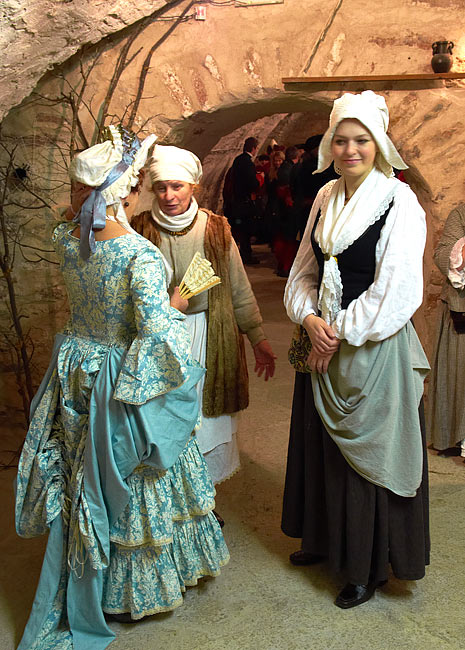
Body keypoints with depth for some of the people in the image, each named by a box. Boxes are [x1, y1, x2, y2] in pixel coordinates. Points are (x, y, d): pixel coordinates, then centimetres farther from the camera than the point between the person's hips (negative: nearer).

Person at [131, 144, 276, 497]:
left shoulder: (215, 228, 0)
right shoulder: (140, 229, -3)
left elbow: (239, 289, 4)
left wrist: (258, 337, 3)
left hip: (210, 338, 1)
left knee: (208, 427, 10)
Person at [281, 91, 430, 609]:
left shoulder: (399, 201, -12)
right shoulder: (326, 198, 7)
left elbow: (396, 291, -17)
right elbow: (304, 271, 10)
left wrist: (340, 334, -14)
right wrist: (310, 318, -7)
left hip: (373, 348, -6)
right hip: (323, 343, 6)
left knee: (365, 449, 5)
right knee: (320, 444, 17)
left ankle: (368, 567, 24)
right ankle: (324, 538, 39)